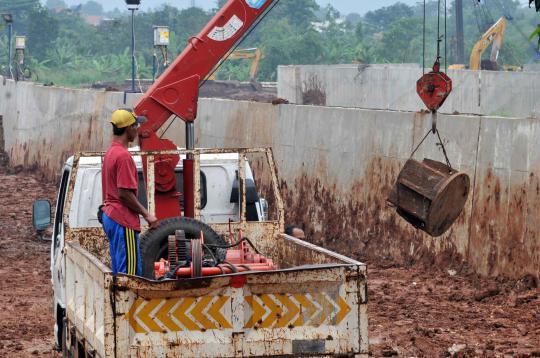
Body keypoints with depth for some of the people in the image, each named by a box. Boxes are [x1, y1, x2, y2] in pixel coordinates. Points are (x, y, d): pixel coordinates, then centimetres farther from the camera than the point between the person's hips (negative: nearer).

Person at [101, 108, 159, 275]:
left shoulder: (110, 152, 14)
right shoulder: (123, 155, -16)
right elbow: (124, 193, -20)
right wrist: (146, 214, -12)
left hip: (110, 216, 10)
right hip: (123, 220, -10)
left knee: (119, 271, 13)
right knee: (131, 272, -9)